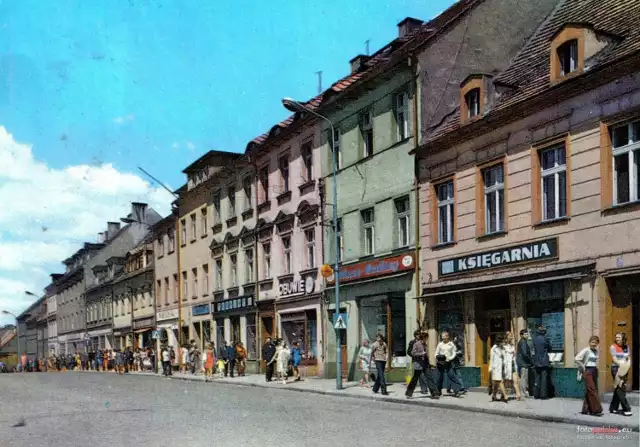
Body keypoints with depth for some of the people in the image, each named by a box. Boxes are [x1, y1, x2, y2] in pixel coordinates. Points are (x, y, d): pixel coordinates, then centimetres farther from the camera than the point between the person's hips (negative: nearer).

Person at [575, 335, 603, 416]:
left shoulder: (596, 351, 11)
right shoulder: (586, 350, -11)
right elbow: (577, 359, -19)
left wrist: (596, 367, 10)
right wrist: (582, 368, -12)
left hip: (594, 371, 7)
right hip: (587, 371, -7)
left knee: (589, 391, 10)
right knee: (592, 390, -9)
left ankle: (586, 409, 17)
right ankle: (596, 410, -9)